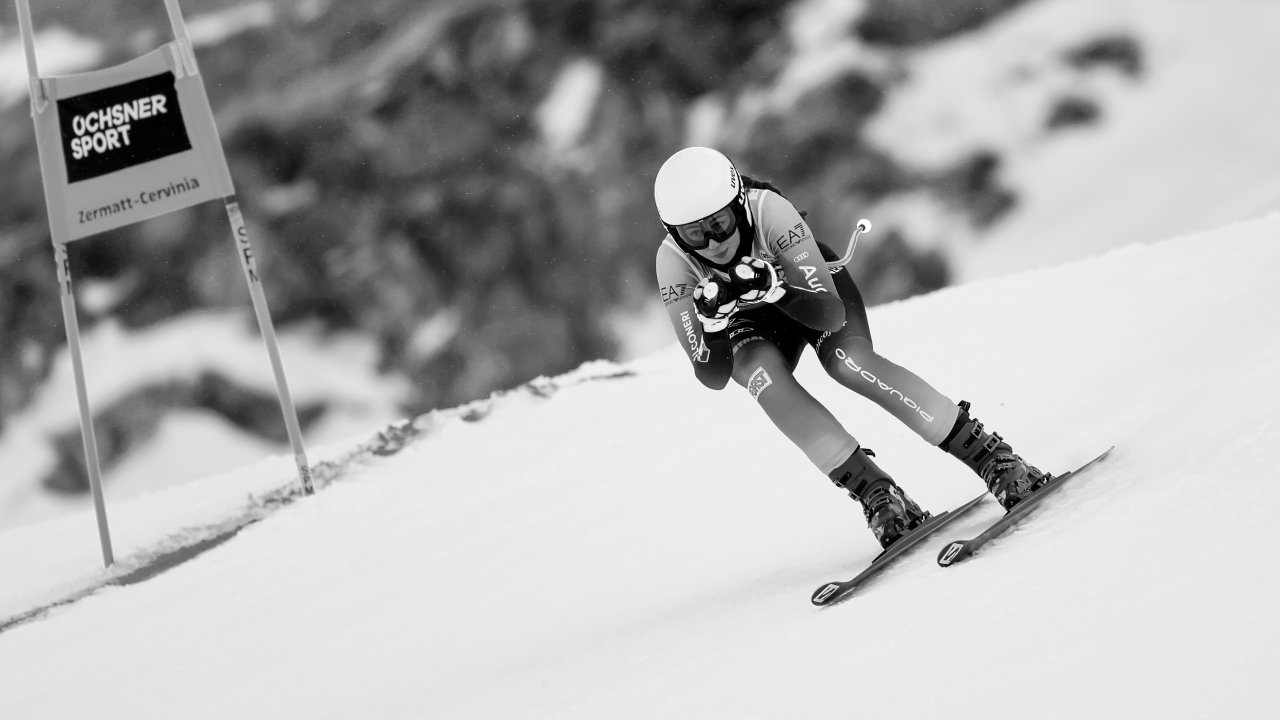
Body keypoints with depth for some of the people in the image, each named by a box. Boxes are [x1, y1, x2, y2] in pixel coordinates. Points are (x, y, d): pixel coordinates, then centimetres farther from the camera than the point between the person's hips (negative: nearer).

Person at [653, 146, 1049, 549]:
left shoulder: (769, 210, -35)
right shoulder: (673, 261, -29)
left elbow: (830, 315, -35)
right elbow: (713, 377, -28)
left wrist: (774, 286, -50)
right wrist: (712, 319, -46)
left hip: (808, 287, -2)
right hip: (750, 326, 2)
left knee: (847, 361, -32)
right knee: (762, 373, -32)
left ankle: (996, 460, -26)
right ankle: (876, 494, -27)